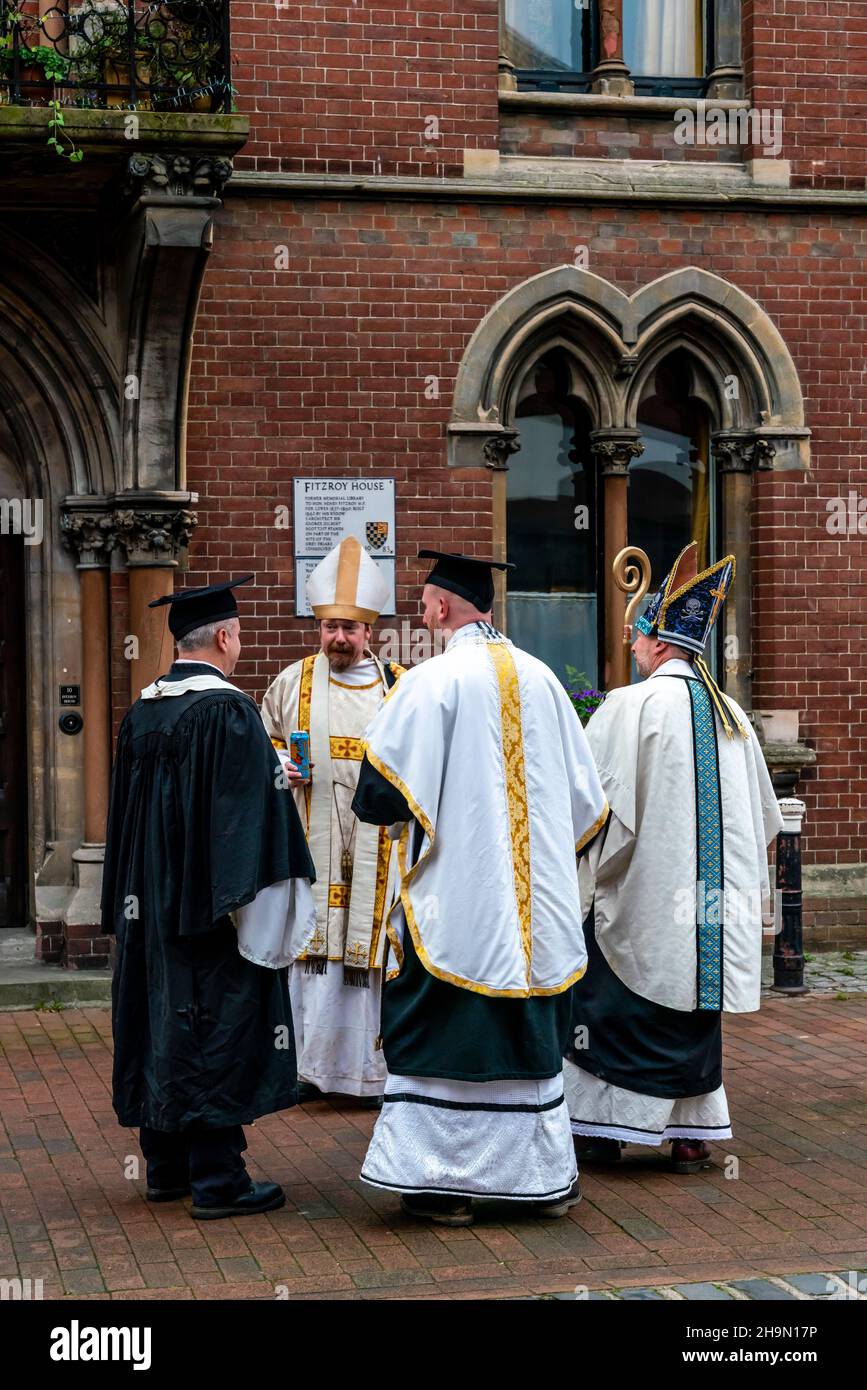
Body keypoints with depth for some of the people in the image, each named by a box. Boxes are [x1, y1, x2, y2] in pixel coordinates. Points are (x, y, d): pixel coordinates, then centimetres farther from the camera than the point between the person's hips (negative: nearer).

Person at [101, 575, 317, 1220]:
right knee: (222, 1027, -2)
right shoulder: (229, 711, -15)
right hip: (210, 902, -8)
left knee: (164, 1027, 14)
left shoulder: (141, 714, 8)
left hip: (150, 902, 8)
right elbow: (251, 809, -18)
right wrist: (255, 903, -14)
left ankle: (167, 1166, 21)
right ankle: (217, 1179, -1)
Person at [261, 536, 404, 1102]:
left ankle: (375, 1066, 5)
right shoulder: (292, 683, 8)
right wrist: (280, 770, -5)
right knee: (313, 947, -4)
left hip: (378, 848, 0)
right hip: (310, 844, 0)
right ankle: (312, 1065, 3)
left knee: (373, 947, -2)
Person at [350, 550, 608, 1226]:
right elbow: (585, 796, 10)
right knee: (532, 1035, 13)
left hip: (456, 894, -5)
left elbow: (382, 789, -14)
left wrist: (380, 809, 9)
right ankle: (546, 1177, 19)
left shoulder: (432, 682, -11)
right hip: (536, 903, 5)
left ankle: (445, 1183, 5)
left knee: (446, 1037, 3)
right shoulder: (541, 678, 4)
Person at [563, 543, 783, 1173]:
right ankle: (694, 1135, 14)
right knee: (693, 1013, 14)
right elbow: (765, 816, 15)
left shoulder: (630, 707, -12)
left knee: (609, 1011, 7)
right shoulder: (732, 716, 7)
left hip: (646, 893, -5)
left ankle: (603, 1130, 9)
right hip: (714, 907, 6)